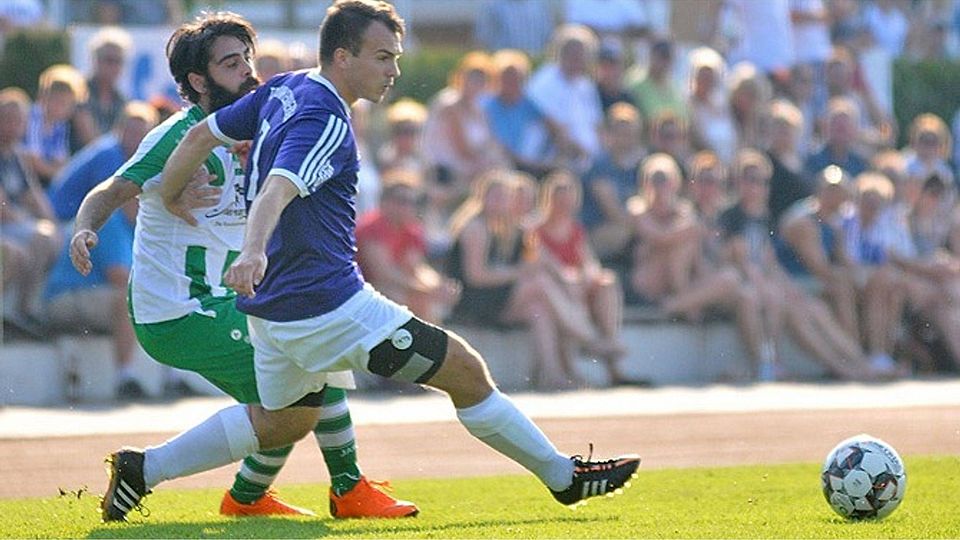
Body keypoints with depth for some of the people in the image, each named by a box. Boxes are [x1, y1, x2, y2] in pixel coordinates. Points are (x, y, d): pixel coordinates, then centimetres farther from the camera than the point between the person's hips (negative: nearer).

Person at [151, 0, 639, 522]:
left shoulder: (284, 89, 10)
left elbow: (200, 135, 16)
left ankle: (140, 469, 21)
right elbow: (276, 190, -36)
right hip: (328, 303, -10)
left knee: (284, 422, 26)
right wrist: (252, 252, -52)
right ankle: (563, 475, 6)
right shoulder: (324, 121, -19)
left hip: (272, 306, 10)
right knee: (465, 370, -3)